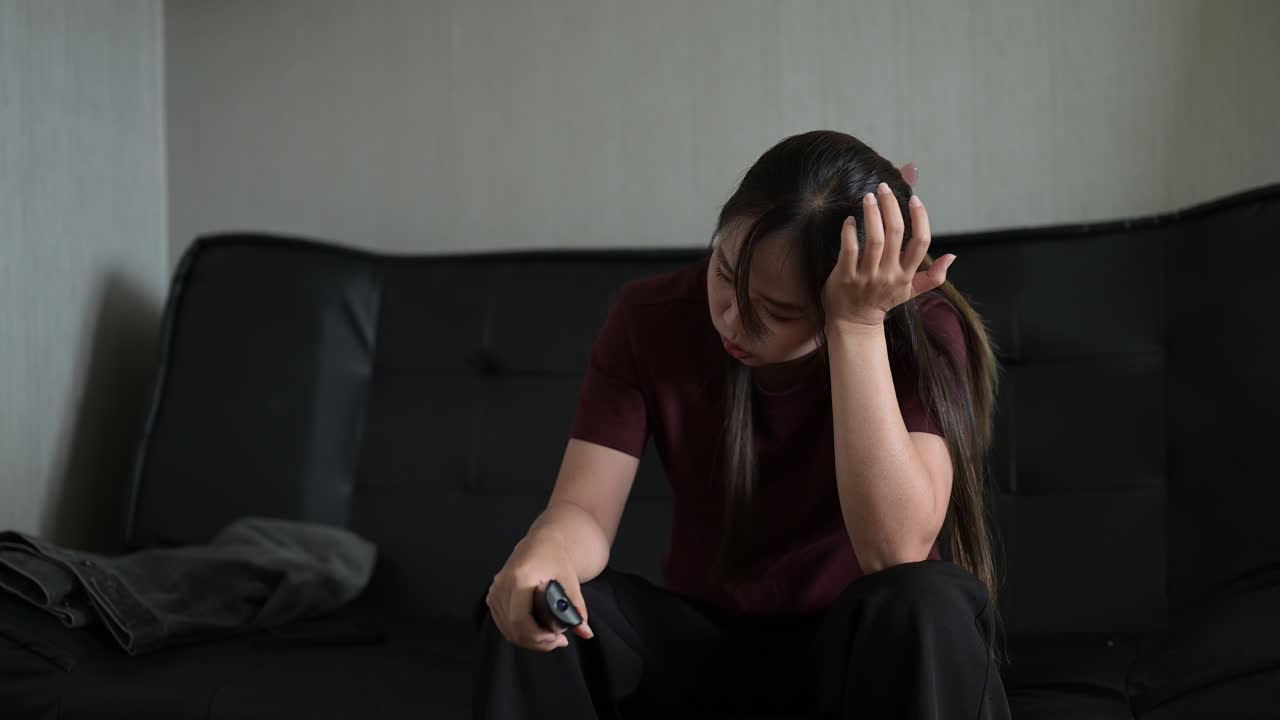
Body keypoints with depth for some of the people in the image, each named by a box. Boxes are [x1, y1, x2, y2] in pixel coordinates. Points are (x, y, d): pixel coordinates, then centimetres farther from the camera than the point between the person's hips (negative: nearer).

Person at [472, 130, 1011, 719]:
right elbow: (585, 511, -17)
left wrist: (858, 324, -36)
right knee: (530, 607, -25)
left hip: (866, 647, -2)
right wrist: (545, 549, -41)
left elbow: (896, 552, -33)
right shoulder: (651, 318, -11)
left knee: (924, 605, -36)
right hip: (704, 642, 2)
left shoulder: (921, 334, -20)